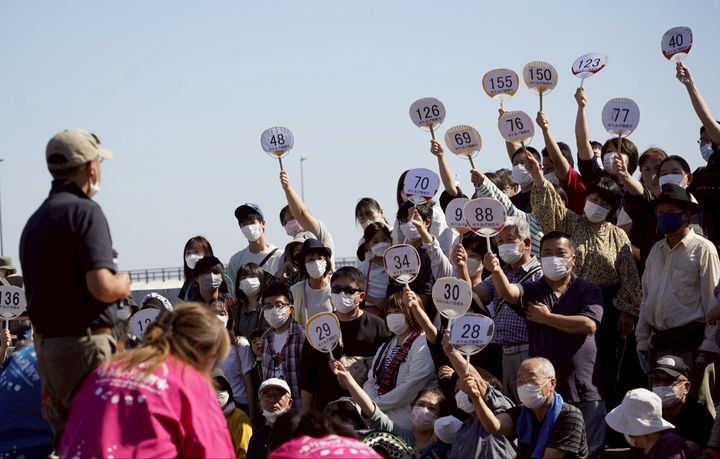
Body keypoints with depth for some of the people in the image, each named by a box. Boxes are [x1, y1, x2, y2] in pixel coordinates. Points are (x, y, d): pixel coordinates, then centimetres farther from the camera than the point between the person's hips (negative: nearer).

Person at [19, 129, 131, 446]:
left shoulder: (34, 222, 17)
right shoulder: (85, 211, -10)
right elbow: (101, 287, -22)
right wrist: (123, 285, 1)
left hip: (46, 348, 8)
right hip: (85, 345, -8)